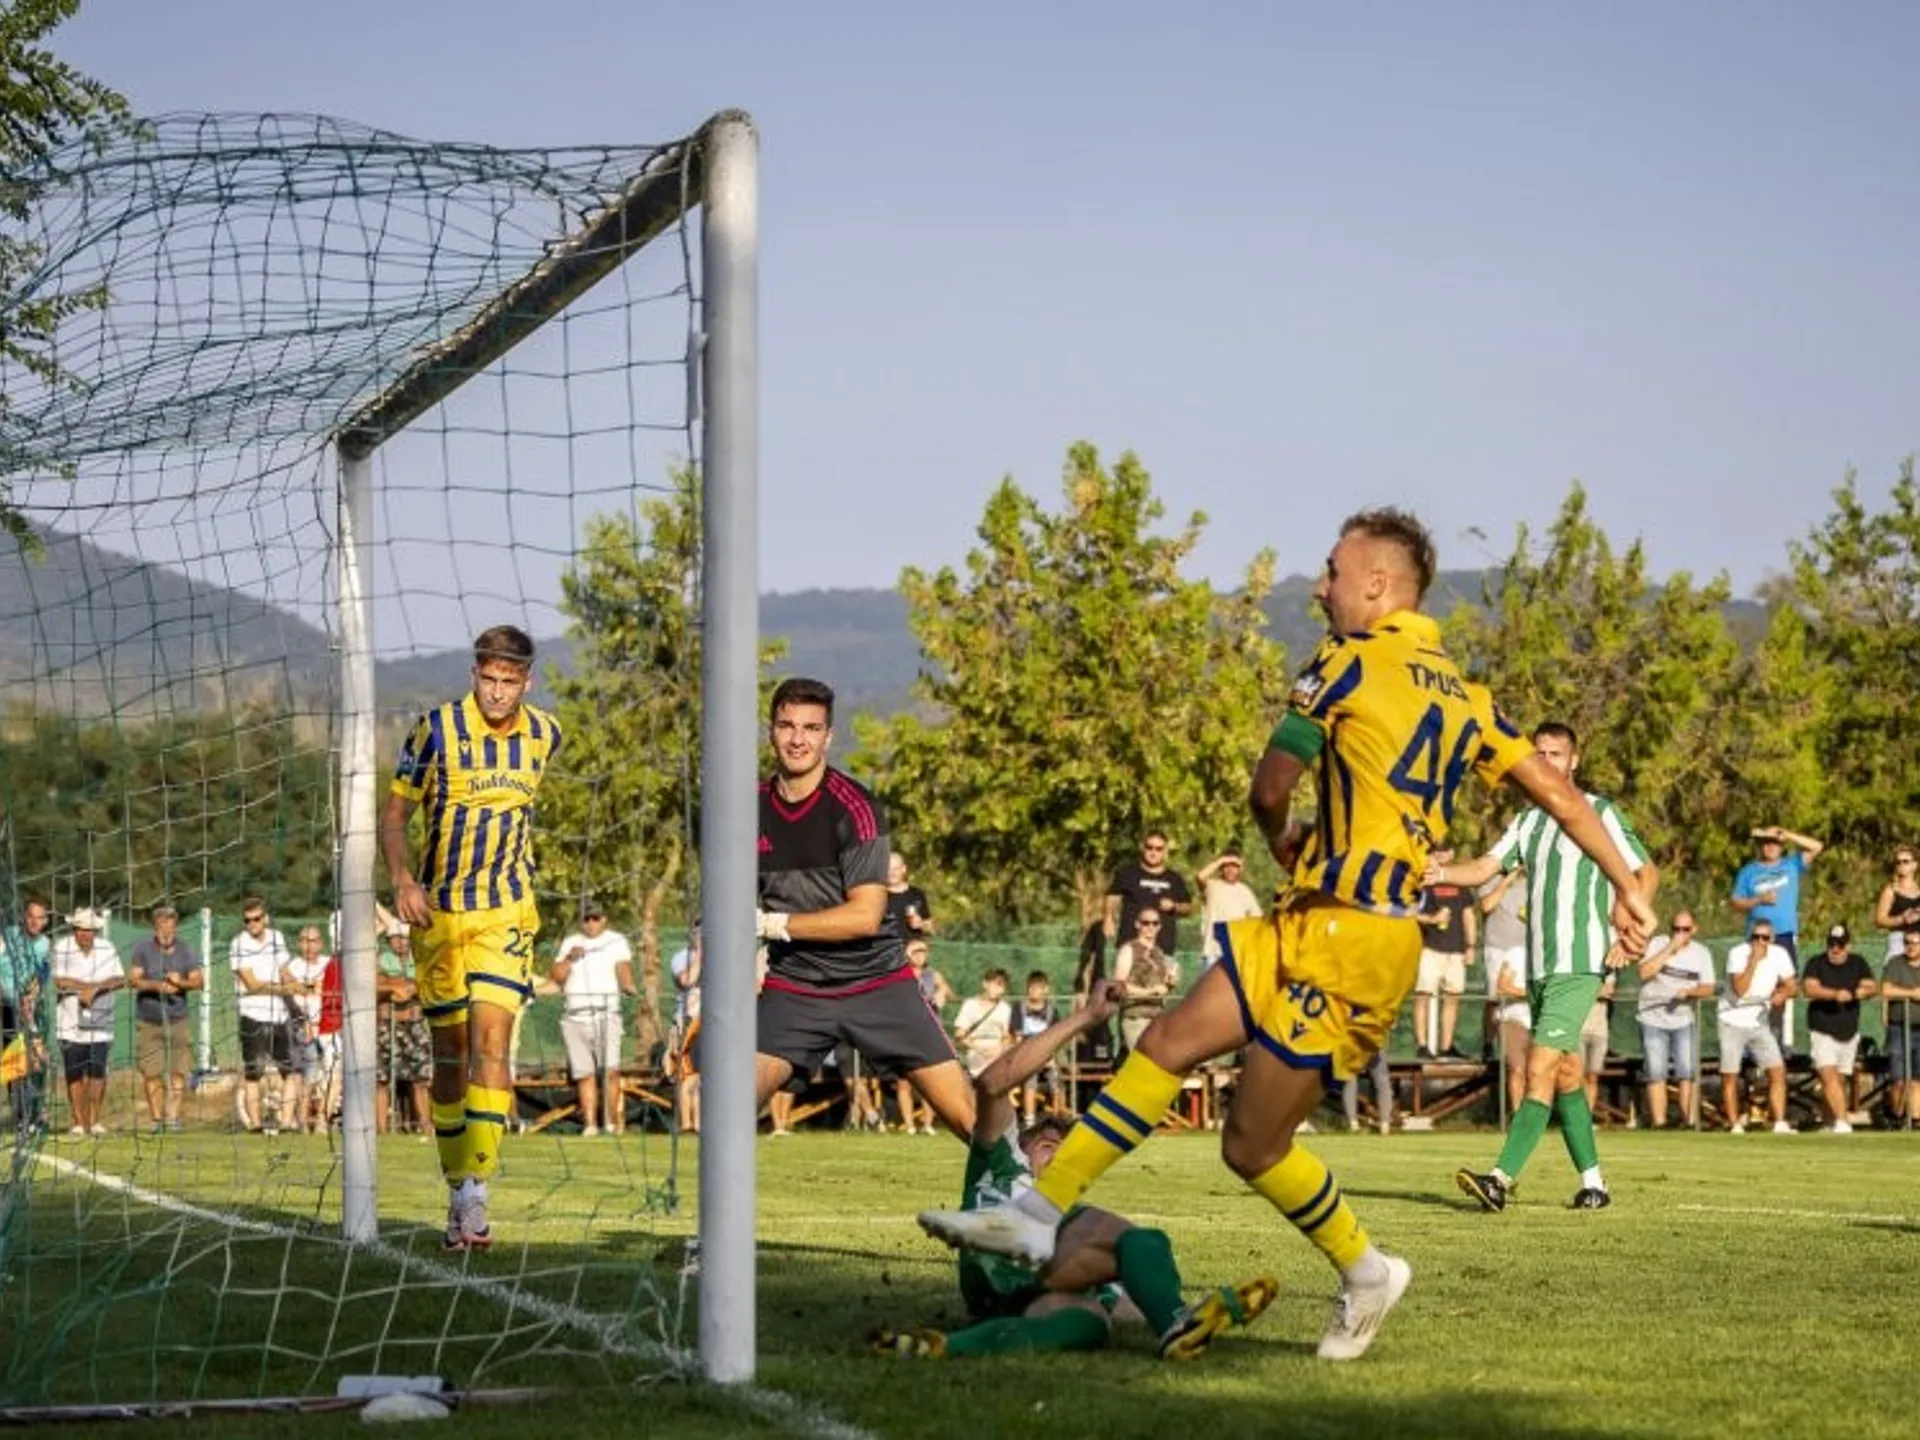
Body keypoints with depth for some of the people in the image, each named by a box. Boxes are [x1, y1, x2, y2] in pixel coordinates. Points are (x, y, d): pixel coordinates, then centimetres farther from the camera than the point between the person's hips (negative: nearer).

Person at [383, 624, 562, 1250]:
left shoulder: (545, 735, 0)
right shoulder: (436, 729, -9)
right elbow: (394, 815, -5)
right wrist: (402, 879, -20)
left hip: (505, 914, 1)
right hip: (437, 911, -1)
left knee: (490, 1041, -16)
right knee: (450, 1053, 5)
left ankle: (475, 1195, -20)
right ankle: (456, 1191, 17)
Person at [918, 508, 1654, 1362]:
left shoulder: (1349, 661, -9)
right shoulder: (1461, 694, 14)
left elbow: (1271, 789, -11)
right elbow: (1556, 790, 12)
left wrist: (1280, 839, 12)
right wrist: (1628, 885, 17)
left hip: (1347, 940, -9)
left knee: (1252, 1147, -2)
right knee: (1168, 1044, 7)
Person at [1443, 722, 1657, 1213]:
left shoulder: (1598, 812, -3)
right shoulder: (1528, 820, 16)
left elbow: (1645, 873, 0)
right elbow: (1486, 867, 5)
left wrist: (1631, 935, -10)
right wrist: (1440, 872, -15)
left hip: (1579, 966, -8)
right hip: (1538, 967, 8)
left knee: (1540, 1070, -15)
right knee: (1566, 1075, 12)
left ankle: (1501, 1179, -22)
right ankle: (1593, 1183, 20)